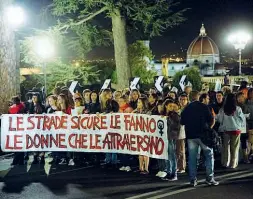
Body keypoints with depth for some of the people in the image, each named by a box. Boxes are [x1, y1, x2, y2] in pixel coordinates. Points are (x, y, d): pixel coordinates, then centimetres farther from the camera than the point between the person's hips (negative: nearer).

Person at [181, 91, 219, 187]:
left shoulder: (186, 108, 2)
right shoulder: (204, 107, -5)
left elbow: (182, 122, 8)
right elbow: (211, 120, -5)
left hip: (190, 136, 3)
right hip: (202, 135, -3)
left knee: (192, 158, 7)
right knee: (209, 155, 8)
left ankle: (193, 180, 7)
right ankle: (209, 178, 2)